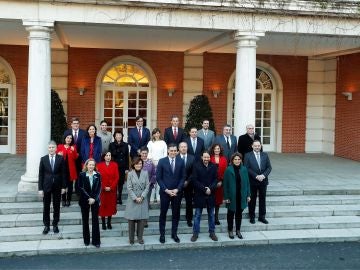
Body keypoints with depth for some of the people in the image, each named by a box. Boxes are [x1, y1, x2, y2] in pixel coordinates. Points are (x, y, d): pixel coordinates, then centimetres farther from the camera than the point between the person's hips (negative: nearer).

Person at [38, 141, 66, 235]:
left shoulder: (61, 159, -3)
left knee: (56, 207, 9)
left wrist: (63, 186, -3)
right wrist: (40, 188, -4)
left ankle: (55, 224, 21)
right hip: (46, 186, 0)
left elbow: (63, 173, -1)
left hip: (57, 186, 0)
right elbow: (41, 174, -1)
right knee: (46, 207, 6)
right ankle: (46, 225, 18)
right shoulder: (43, 159, -1)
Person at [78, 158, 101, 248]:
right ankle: (86, 240, 17)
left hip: (95, 200, 0)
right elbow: (81, 188, -5)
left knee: (95, 220, 1)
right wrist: (89, 198, -12)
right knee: (85, 220, 7)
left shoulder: (97, 175, 0)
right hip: (84, 200, 0)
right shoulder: (82, 174, -3)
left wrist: (94, 198, -11)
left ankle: (96, 240, 7)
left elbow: (99, 188, 0)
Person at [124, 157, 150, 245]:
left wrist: (142, 197, -10)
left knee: (142, 219, 3)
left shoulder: (145, 173, 3)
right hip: (132, 200, -1)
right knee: (131, 219, 1)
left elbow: (147, 187, 0)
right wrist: (135, 198, -11)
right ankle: (131, 238, 13)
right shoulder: (130, 174, -1)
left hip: (143, 200, 1)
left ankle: (140, 237, 15)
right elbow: (129, 188, -5)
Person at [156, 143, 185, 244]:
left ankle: (174, 234, 21)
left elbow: (183, 177, 2)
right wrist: (166, 190, -11)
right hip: (165, 192, -2)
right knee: (163, 213, 6)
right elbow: (158, 178, -4)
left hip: (177, 192, 2)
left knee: (176, 214, 9)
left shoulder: (181, 161, 0)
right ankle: (162, 234, 17)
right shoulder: (162, 161, -5)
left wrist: (177, 189, -9)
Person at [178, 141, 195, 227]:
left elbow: (193, 172, -1)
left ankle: (189, 220, 17)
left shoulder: (192, 158, 1)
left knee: (189, 202, 6)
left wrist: (187, 181, -9)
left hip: (188, 184, 2)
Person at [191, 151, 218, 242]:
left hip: (211, 194, 3)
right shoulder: (196, 166, -7)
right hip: (199, 194, -3)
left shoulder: (213, 167, 1)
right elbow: (195, 180, -10)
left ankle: (212, 232, 22)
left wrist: (210, 188, -15)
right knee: (197, 215, 5)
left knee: (211, 214, 11)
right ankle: (195, 233, 14)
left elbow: (215, 179, 1)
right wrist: (204, 189, -16)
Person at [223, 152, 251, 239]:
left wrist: (248, 195, 3)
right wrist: (226, 197, -9)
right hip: (232, 196, -3)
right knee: (231, 213, 11)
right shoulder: (228, 170, -9)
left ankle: (238, 230, 25)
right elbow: (225, 184, -7)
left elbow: (247, 182, 5)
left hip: (241, 195, 3)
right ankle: (230, 230, 24)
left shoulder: (244, 169, 0)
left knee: (239, 213, 12)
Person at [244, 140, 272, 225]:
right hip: (252, 181, -3)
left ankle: (262, 217, 20)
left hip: (263, 180, 3)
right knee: (252, 199, 6)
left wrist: (263, 175, -14)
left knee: (262, 199, 9)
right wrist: (256, 176, -18)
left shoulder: (265, 155, 7)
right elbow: (247, 168, -10)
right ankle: (252, 217, 17)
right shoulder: (248, 155, -3)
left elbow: (269, 167, 2)